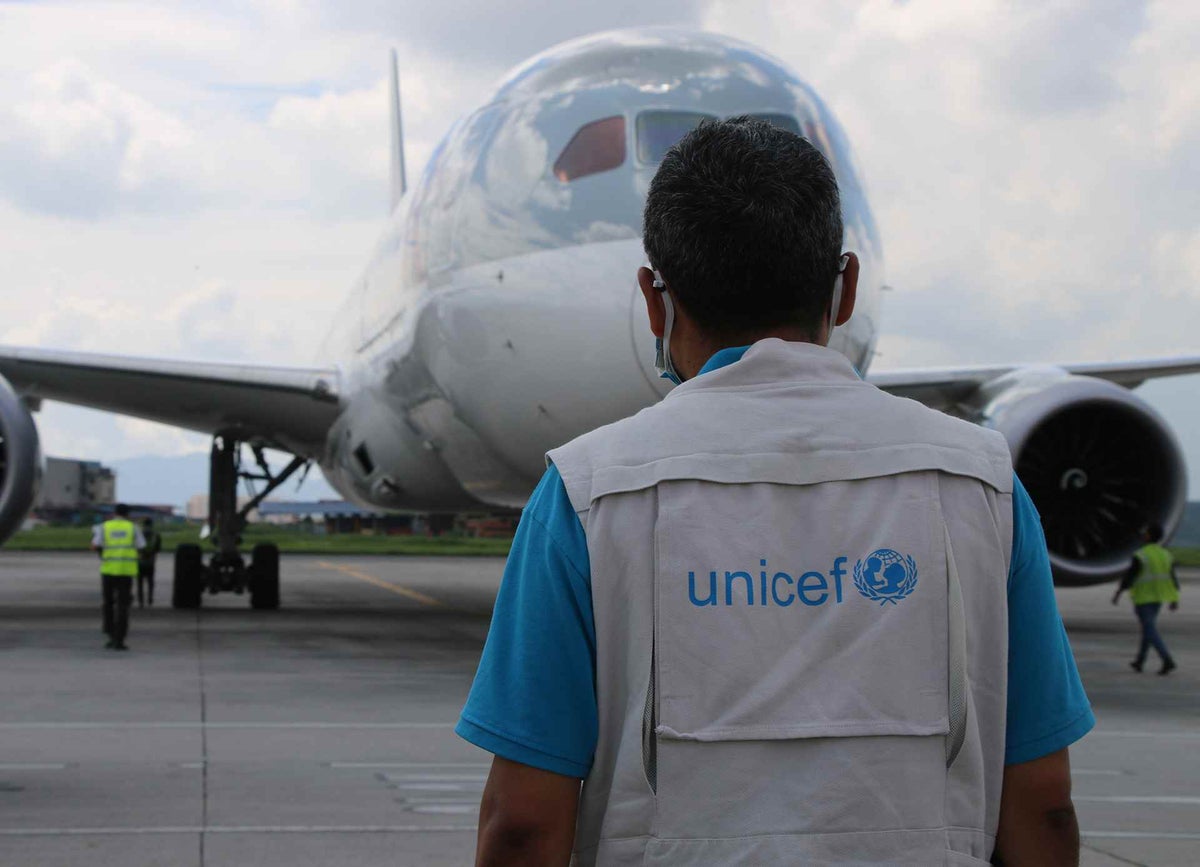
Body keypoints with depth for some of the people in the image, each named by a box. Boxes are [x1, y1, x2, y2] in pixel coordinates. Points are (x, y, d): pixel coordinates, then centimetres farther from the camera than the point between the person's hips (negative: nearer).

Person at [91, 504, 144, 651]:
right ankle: (118, 640, -5)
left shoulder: (104, 527, 4)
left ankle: (112, 636, 9)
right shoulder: (133, 528, 3)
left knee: (108, 603, 17)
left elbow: (95, 547, -3)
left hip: (108, 570, 1)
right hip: (127, 571, -1)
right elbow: (141, 548, 4)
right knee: (122, 606, 1)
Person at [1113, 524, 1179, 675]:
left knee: (1151, 632, -7)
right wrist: (1174, 600, 6)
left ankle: (1168, 661, -20)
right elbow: (1172, 578, 3)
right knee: (1148, 628, 18)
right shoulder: (1165, 555, 3)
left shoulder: (1140, 555, -16)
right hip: (1158, 598, 7)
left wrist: (1118, 593, -6)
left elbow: (1129, 576, -15)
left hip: (1143, 598, -7)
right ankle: (1139, 662, 25)